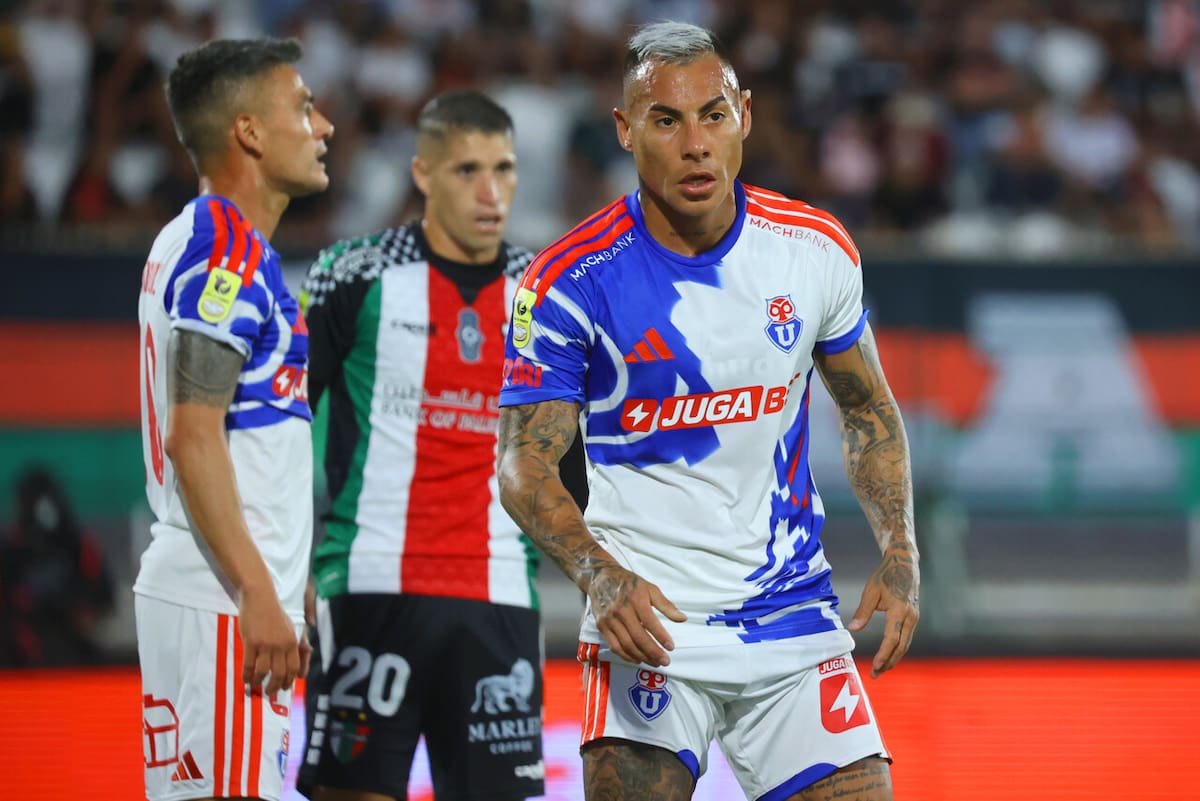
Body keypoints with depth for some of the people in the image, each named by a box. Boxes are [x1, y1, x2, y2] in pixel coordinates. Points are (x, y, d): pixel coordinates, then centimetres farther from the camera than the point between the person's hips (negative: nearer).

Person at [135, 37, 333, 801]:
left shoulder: (194, 241, 18)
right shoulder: (230, 250, -13)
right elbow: (193, 438, -19)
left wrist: (284, 591, 24)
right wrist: (259, 594, -22)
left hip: (191, 590, 10)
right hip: (223, 598, -10)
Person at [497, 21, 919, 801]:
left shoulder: (816, 247, 0)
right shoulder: (570, 279, -11)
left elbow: (867, 407, 14)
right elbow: (525, 463, -9)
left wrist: (901, 553, 1)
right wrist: (600, 574, -27)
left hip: (793, 611, 3)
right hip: (648, 615, -3)